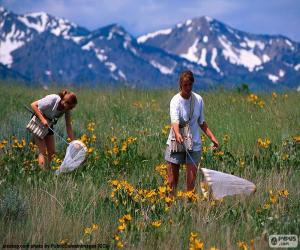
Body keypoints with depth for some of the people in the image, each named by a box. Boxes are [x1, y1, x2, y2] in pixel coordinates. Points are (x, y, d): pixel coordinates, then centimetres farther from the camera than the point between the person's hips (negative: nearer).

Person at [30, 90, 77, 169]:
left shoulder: (67, 108, -15)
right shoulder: (52, 100, -32)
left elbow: (68, 126, -13)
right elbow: (33, 105, -27)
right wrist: (42, 119, -34)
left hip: (49, 125, 6)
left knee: (52, 152, 2)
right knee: (42, 151, -13)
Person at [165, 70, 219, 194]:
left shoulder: (198, 100, 1)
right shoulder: (175, 101, -11)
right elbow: (174, 121, -28)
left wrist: (212, 137, 3)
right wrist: (177, 134, -49)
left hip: (194, 144, 3)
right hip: (176, 143, -3)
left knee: (191, 179, -3)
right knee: (172, 181, 0)